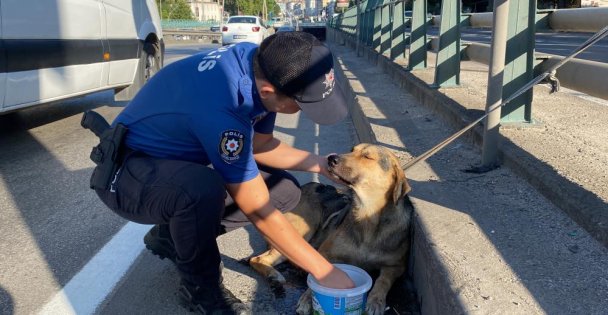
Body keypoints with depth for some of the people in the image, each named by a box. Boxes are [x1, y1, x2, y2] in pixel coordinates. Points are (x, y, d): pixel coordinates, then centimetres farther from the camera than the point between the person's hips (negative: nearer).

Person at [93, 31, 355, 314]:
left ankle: (171, 236, 11)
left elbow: (259, 144, 4)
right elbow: (260, 212, -29)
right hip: (125, 173, -8)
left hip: (183, 160, 8)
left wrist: (318, 163, -8)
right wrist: (323, 270, -20)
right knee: (204, 189, -39)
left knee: (285, 191, -2)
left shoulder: (264, 63, -12)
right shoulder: (221, 107, -37)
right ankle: (200, 286, -8)